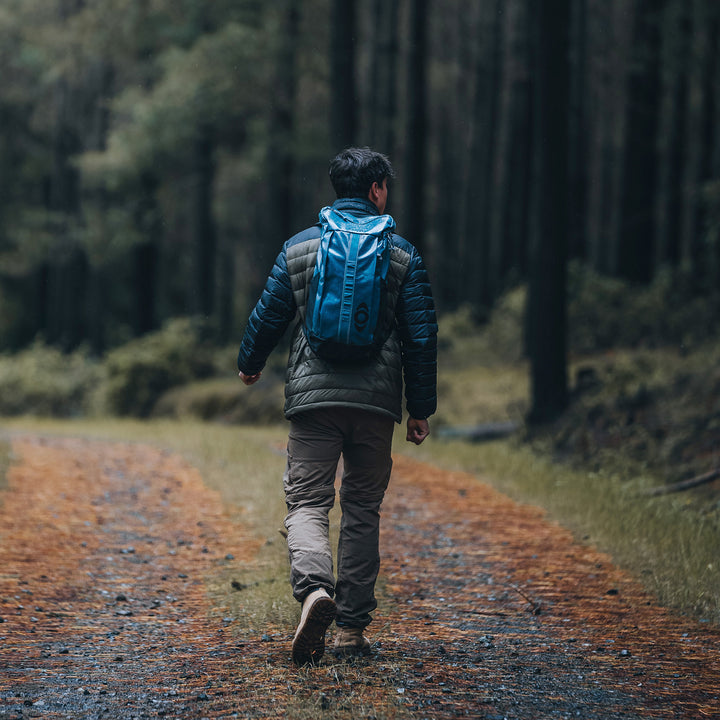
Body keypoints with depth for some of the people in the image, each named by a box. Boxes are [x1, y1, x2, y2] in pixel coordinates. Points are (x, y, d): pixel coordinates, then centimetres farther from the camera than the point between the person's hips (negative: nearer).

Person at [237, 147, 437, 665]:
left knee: (308, 503, 0)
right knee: (363, 509, 10)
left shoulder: (299, 247, 5)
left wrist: (250, 364, 29)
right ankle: (352, 627, 11)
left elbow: (268, 316, 9)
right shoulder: (402, 254, 3)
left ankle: (314, 587, -29)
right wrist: (421, 409, 9)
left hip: (314, 395, 0)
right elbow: (421, 336, 2)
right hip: (377, 401, 0)